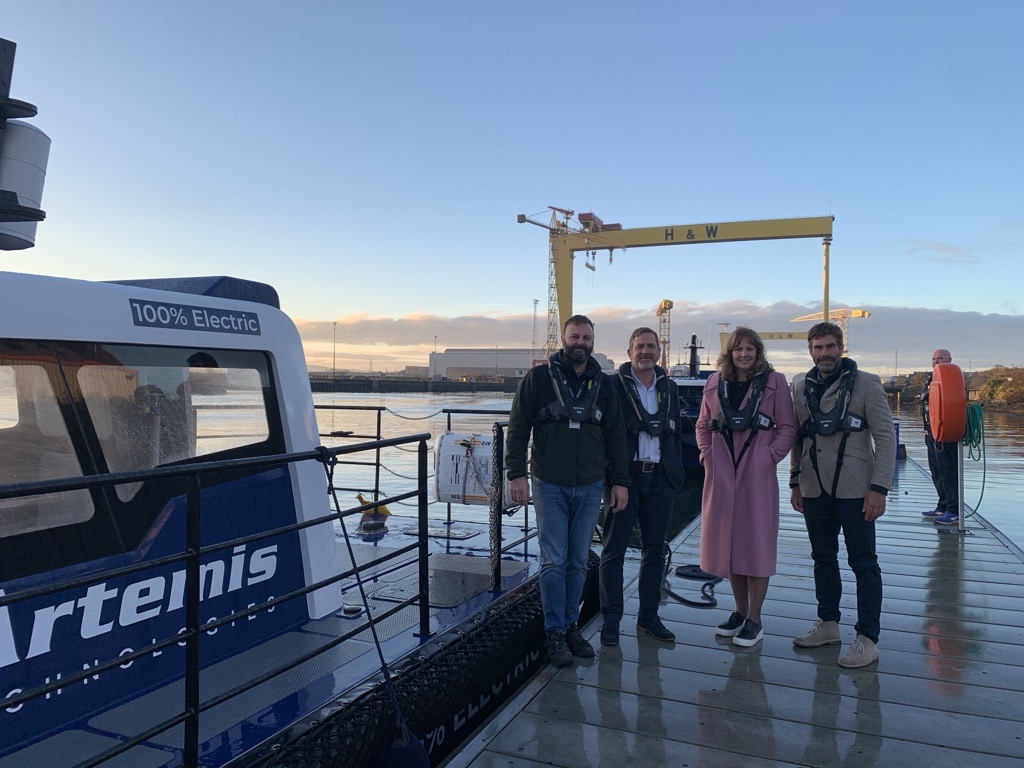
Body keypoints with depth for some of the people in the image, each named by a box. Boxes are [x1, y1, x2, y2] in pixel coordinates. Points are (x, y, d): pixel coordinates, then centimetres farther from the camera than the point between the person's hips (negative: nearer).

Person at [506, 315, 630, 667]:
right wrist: (516, 474, -9)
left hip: (590, 488, 3)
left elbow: (615, 436, 11)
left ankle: (571, 625, 23)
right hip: (550, 486, -3)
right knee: (554, 561, 0)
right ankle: (554, 632, 11)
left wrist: (620, 481, 7)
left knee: (578, 562, 10)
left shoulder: (603, 384, 8)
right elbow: (517, 429, -2)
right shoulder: (538, 378, -1)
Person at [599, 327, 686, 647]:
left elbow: (674, 432, 18)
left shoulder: (669, 388, 13)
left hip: (660, 478, 5)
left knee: (655, 550, 12)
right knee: (614, 550, 1)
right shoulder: (613, 385, -3)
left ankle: (648, 616, 25)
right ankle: (611, 620, 12)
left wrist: (676, 471, 10)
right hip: (625, 475, -5)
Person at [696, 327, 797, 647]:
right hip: (721, 473, 4)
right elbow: (703, 424, 17)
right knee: (728, 540, 10)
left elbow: (788, 427, 1)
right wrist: (706, 452, 2)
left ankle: (754, 620, 13)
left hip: (757, 472, -3)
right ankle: (740, 611, 26)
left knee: (756, 542, 1)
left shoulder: (774, 381, 0)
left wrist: (771, 455, -11)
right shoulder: (715, 383, 10)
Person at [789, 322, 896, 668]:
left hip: (855, 490, -4)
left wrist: (879, 488, -12)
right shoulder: (800, 387, 8)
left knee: (863, 562, 2)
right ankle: (828, 624, 27)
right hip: (815, 490, 5)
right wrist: (795, 482, 11)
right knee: (823, 558, 14)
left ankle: (867, 639, 9)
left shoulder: (866, 384, -4)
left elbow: (885, 437, -6)